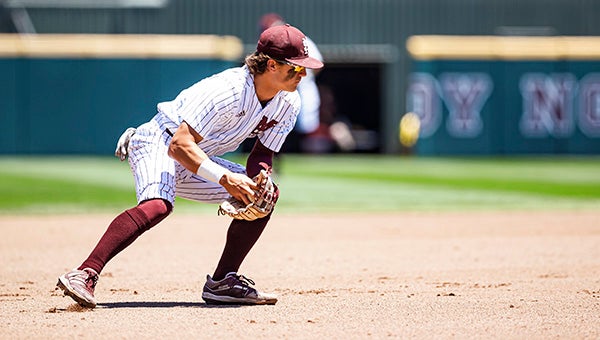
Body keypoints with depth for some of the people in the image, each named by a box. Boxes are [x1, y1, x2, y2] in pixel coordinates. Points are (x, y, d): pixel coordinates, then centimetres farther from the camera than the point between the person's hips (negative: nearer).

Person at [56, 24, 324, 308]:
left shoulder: (288, 104, -5)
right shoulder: (229, 90, -30)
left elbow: (263, 153, 6)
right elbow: (180, 146, -33)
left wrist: (256, 183, -15)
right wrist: (225, 178, -39)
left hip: (195, 161, 9)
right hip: (158, 144, -9)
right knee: (158, 205, -36)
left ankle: (221, 283, 3)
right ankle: (84, 275, -44)